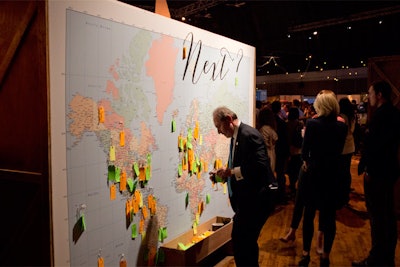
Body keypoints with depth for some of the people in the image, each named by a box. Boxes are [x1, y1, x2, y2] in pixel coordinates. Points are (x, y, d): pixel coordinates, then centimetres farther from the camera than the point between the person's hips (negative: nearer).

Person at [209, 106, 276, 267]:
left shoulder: (249, 135, -17)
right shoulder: (236, 137, 11)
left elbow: (260, 166, -27)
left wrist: (231, 172, -23)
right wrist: (224, 174, 4)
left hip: (256, 198, -10)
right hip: (246, 199, 10)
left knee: (240, 242, -4)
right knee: (246, 241, 20)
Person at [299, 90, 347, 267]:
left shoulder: (312, 123, -14)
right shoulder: (342, 126, -3)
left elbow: (305, 152, -12)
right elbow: (339, 151, 6)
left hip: (313, 173, -2)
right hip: (333, 175, 3)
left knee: (309, 214, 11)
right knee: (329, 216, 12)